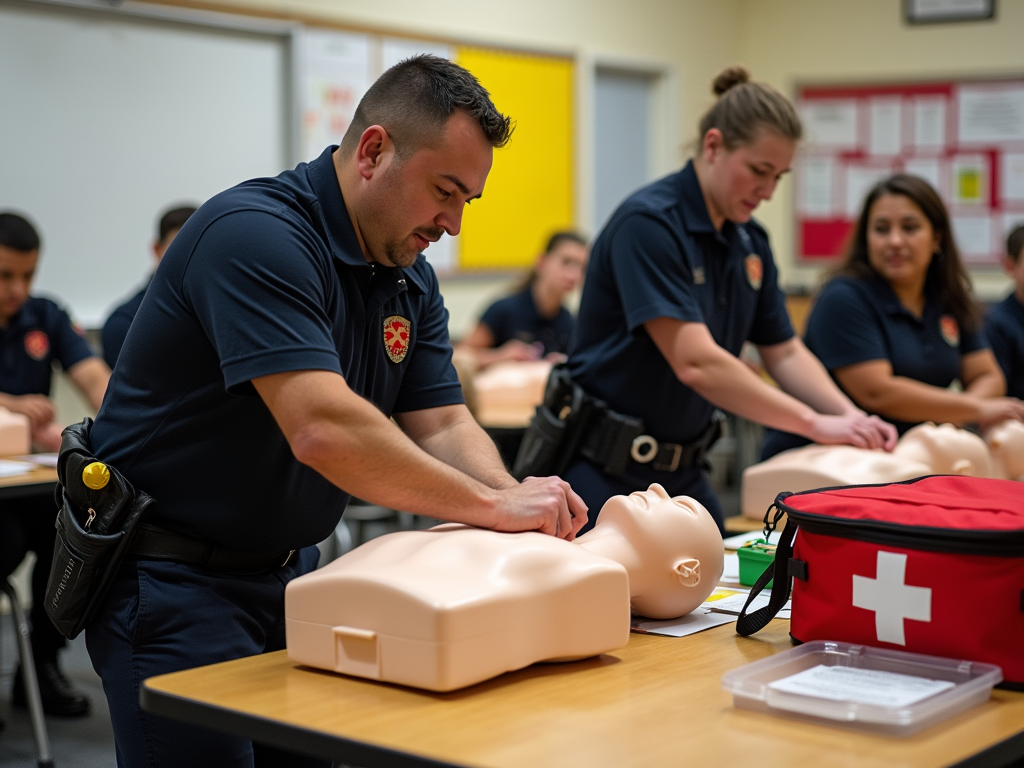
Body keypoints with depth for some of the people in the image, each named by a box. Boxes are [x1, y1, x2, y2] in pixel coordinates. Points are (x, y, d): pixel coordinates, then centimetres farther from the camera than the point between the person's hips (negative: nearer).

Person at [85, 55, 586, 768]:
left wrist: (522, 503, -19)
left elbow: (443, 427, 2)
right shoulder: (255, 234, -24)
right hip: (170, 576, -8)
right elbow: (323, 430, -35)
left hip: (288, 568, 8)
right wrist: (494, 506, -29)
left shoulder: (411, 278, 6)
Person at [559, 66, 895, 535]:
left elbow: (784, 353, 12)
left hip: (681, 473, 8)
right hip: (603, 473, -8)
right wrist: (814, 423, -24)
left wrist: (851, 418, -6)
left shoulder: (750, 243, 6)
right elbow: (695, 361, -27)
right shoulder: (648, 224, -20)